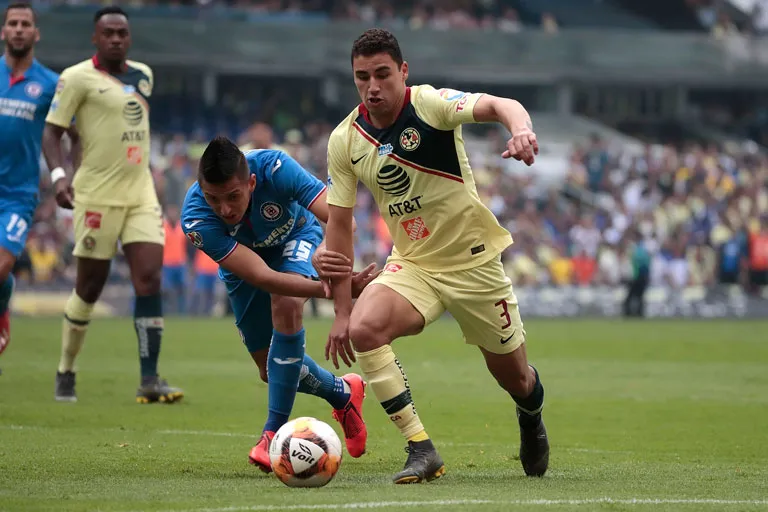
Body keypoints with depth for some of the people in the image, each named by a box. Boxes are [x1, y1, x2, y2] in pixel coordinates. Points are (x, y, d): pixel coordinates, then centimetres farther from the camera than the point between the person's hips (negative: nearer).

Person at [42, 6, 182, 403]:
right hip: (97, 196, -5)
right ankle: (65, 374, 19)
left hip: (141, 194, 5)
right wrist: (58, 174, -24)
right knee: (89, 288, 1)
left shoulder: (143, 75, 13)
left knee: (149, 279, -8)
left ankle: (149, 380, -9)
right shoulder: (77, 78, -6)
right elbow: (51, 130, -9)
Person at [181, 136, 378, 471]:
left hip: (296, 237, -2)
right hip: (242, 261, 2)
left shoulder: (274, 168, -40)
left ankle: (275, 431, -24)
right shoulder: (196, 218, -38)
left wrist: (326, 250, -64)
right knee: (272, 370, 6)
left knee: (285, 306, -33)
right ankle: (344, 394, 38)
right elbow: (261, 277, -44)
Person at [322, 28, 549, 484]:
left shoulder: (430, 104, -18)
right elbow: (339, 224, 0)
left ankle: (531, 417, 48)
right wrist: (342, 312, -3)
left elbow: (495, 106, -36)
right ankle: (422, 450, -20)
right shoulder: (345, 141, -6)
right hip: (412, 266, 3)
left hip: (475, 261, -3)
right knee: (363, 327, -27)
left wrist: (521, 129, -60)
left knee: (514, 377, 8)